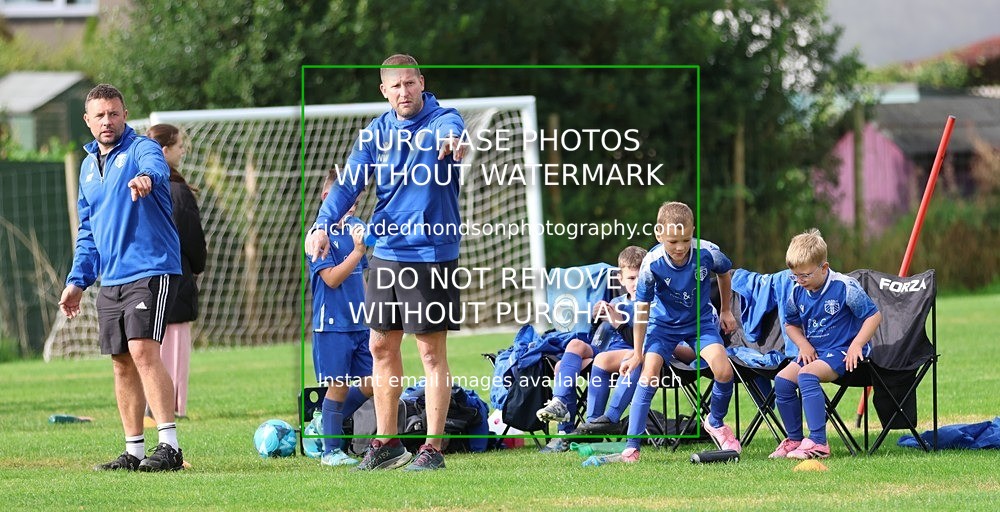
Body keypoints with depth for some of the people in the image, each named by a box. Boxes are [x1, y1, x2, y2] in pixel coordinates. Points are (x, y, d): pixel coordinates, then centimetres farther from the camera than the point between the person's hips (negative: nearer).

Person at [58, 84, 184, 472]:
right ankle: (134, 451, 13)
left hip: (150, 271, -7)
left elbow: (156, 167, -32)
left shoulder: (141, 149, -5)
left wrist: (146, 177, -56)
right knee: (122, 363, 8)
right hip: (109, 280, 8)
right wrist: (78, 280, 17)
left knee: (143, 351, -19)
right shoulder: (88, 165, 18)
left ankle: (169, 445, -22)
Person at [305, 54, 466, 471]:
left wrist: (451, 140, -60)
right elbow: (350, 181, -1)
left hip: (432, 254, -6)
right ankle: (386, 442, 22)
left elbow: (451, 132, -34)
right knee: (382, 347, 11)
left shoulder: (443, 121, -10)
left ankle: (433, 448, 2)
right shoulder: (377, 132, 6)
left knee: (432, 351, -3)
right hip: (386, 253, 6)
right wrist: (324, 223, -18)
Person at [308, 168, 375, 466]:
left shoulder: (357, 228, 9)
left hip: (360, 322, 7)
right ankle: (330, 450, 8)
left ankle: (329, 422, 26)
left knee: (371, 383, 5)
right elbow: (332, 278, -16)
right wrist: (357, 251, -25)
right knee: (338, 385, -3)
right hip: (332, 323, -7)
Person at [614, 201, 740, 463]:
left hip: (701, 319, 1)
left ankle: (716, 422, 14)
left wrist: (726, 310, 12)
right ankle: (632, 447, -15)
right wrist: (638, 352, -10)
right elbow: (642, 307, -15)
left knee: (724, 371, -16)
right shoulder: (652, 264, -27)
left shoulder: (707, 253, -24)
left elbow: (724, 273, 2)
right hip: (664, 322, -1)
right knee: (648, 376, -18)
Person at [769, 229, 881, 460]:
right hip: (813, 352, 7)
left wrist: (856, 345, -18)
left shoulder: (845, 287, -13)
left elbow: (873, 315, -8)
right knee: (783, 379, -14)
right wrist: (803, 344, 1)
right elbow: (791, 324, 21)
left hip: (842, 351, -7)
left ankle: (818, 443, -35)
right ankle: (794, 439, 2)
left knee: (807, 375, -31)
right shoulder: (798, 292, 4)